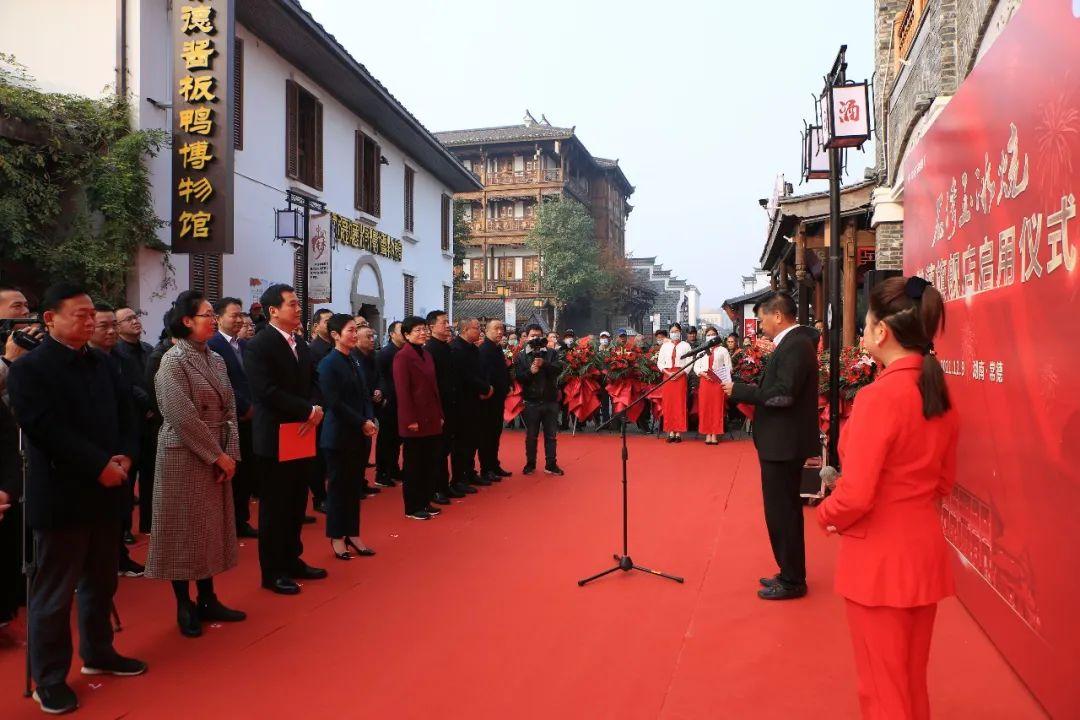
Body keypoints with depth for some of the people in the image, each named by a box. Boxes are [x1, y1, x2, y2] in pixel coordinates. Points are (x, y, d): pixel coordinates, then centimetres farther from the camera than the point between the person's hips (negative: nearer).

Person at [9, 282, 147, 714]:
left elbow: (125, 412, 10)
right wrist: (101, 466, -20)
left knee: (101, 581, 19)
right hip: (60, 496, -6)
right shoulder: (28, 368, -11)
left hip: (105, 491, 7)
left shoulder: (102, 363, 9)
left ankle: (98, 653, 36)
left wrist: (125, 455, -7)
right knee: (54, 592, 5)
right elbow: (47, 430, -19)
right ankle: (49, 679, 19)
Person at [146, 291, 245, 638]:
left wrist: (230, 453, -4)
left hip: (216, 459, 7)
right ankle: (184, 606, 18)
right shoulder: (173, 361, -12)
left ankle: (207, 599, 25)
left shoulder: (216, 360, 9)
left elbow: (229, 411, 7)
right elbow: (183, 417, -19)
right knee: (184, 528, 4)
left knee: (212, 527, 12)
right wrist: (218, 456, -16)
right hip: (184, 458, -7)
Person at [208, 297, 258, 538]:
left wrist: (253, 408, -2)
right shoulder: (211, 345, -9)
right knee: (229, 473, 3)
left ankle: (241, 520, 23)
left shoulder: (245, 345, 13)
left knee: (247, 472, 10)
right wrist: (244, 408, -12)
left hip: (248, 419, 6)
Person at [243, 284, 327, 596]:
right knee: (275, 507, 4)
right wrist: (308, 410, -18)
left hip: (302, 435, 7)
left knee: (296, 504, 15)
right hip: (276, 438, -7)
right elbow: (267, 392, -21)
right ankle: (272, 572, 15)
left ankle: (292, 561, 28)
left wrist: (316, 409, -7)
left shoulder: (301, 344, 12)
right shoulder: (259, 345, -12)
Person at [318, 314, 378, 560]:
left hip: (360, 434, 7)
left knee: (356, 485, 12)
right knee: (338, 485, 4)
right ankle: (336, 537, 17)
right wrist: (362, 423, -15)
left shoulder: (355, 360, 9)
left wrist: (371, 420, -5)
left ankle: (352, 534, 23)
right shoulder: (328, 363, -11)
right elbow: (334, 403, -17)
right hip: (339, 435, -6)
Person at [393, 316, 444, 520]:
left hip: (432, 420, 7)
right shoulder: (402, 357, -10)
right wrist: (410, 420, -17)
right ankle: (412, 507, 13)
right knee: (413, 465, 3)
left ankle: (425, 502, 23)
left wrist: (440, 415, 12)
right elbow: (402, 391, -14)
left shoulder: (427, 355, 14)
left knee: (431, 462, 11)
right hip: (415, 422, -7)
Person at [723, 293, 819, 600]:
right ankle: (790, 573, 29)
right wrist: (745, 391, 4)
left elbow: (784, 393, -26)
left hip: (784, 444, -10)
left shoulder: (795, 345, -18)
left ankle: (792, 581, 11)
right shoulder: (792, 343, 13)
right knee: (783, 510, 17)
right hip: (781, 441, 10)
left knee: (782, 512, 0)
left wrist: (739, 390, -19)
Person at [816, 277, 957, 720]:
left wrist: (826, 515, -4)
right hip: (925, 550, 8)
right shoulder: (940, 394, 2)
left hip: (879, 558, -7)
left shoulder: (879, 396, -22)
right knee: (914, 681, 23)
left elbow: (854, 497, -23)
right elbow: (943, 483, 14)